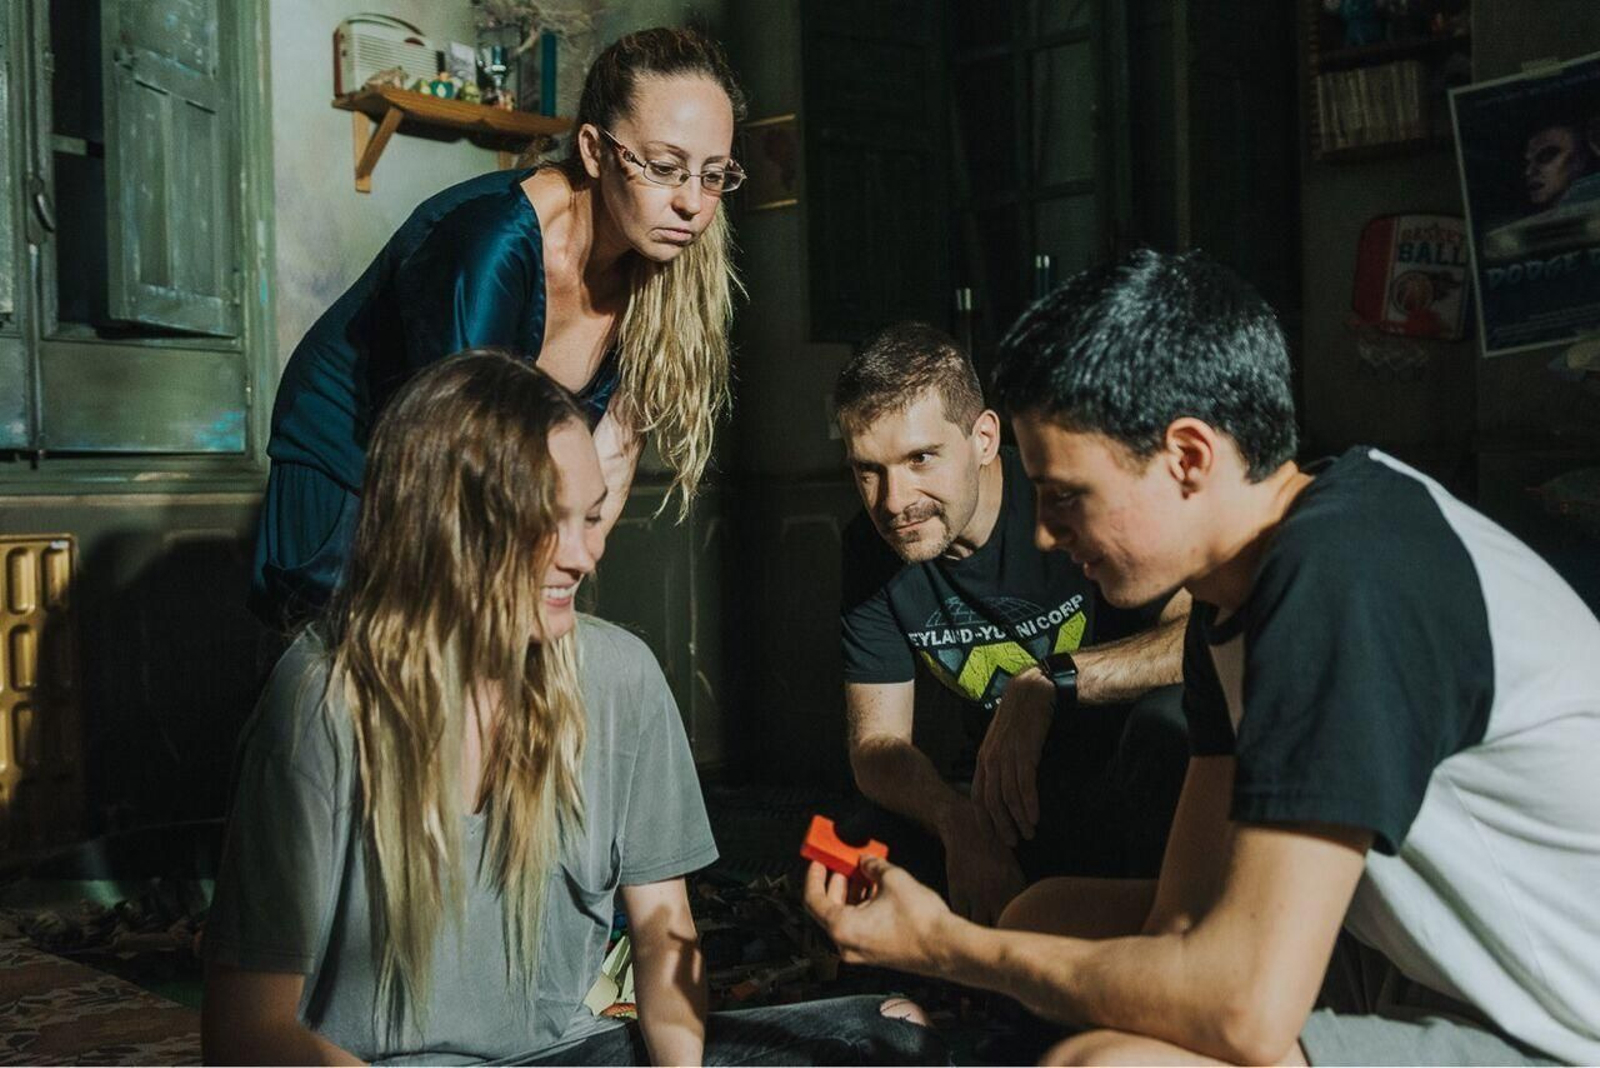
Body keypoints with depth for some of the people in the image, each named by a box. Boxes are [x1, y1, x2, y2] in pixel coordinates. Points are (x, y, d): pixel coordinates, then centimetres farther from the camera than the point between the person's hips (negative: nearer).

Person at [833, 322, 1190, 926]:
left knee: (1169, 717, -36)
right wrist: (960, 821, -26)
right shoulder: (870, 551, -3)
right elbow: (877, 742, -5)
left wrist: (1048, 680, -38)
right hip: (1005, 789, 4)